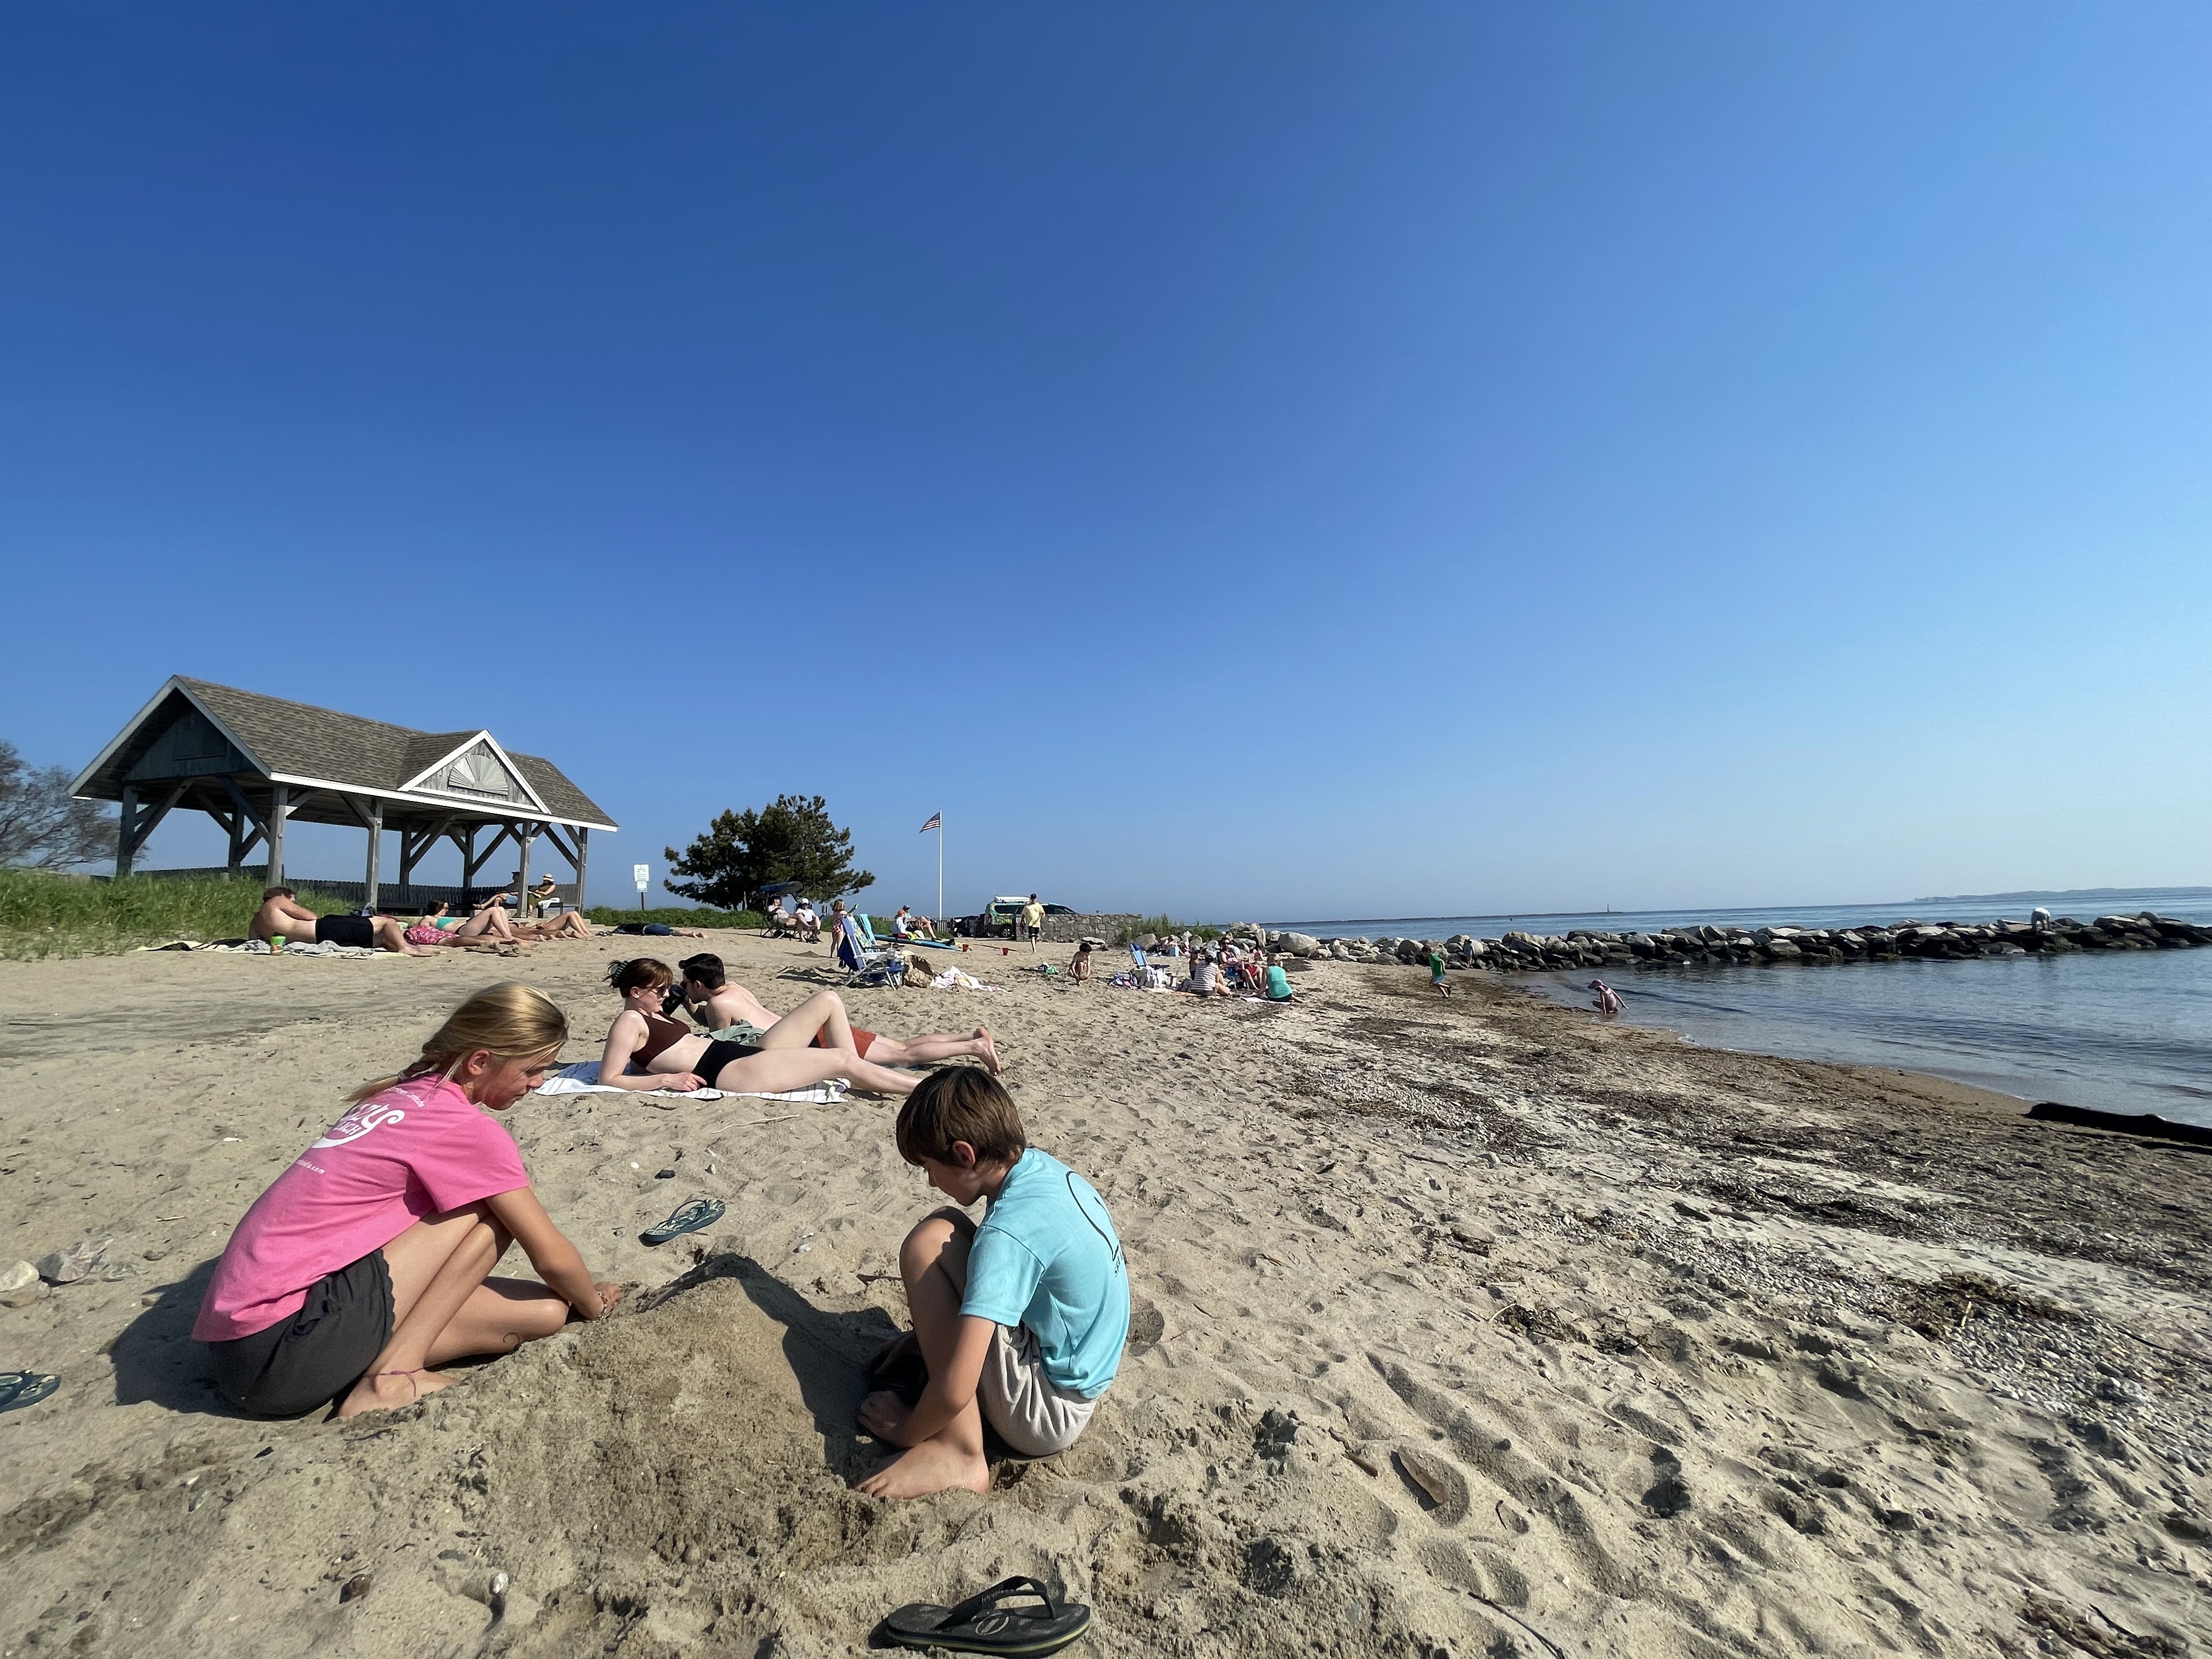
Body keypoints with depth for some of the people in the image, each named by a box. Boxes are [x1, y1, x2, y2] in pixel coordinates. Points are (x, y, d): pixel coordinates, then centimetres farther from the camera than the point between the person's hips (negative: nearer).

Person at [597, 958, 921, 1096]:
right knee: (845, 1059, -19)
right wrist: (667, 1079, -16)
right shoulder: (630, 1022, 0)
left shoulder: (654, 1015, 24)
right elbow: (609, 1079, -9)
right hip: (729, 1071, -10)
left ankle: (857, 1080, -3)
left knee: (829, 1000, 1)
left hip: (745, 1052, 10)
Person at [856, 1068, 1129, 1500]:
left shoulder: (1009, 1233, -30)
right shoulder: (1046, 1168, -4)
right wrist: (931, 1327, 14)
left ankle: (958, 1451, -12)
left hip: (1047, 1414, -8)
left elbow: (955, 1391, -30)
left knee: (928, 1243, -17)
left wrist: (909, 1430, -10)